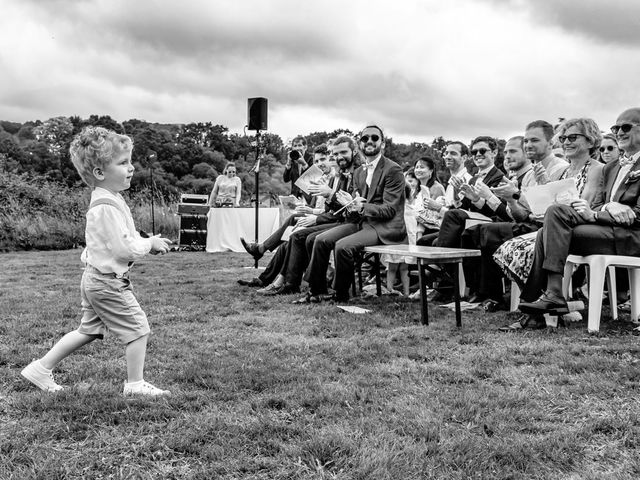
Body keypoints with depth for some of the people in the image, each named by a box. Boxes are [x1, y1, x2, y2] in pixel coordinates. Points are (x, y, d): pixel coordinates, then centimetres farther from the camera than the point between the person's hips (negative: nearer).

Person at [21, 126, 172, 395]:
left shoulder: (106, 199, 9)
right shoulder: (107, 207, -24)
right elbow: (124, 249, -27)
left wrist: (148, 243, 9)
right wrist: (150, 244, -12)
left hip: (95, 280, 10)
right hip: (108, 282, -10)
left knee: (88, 331, 19)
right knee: (138, 329, 1)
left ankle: (41, 368, 25)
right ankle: (135, 384, 11)